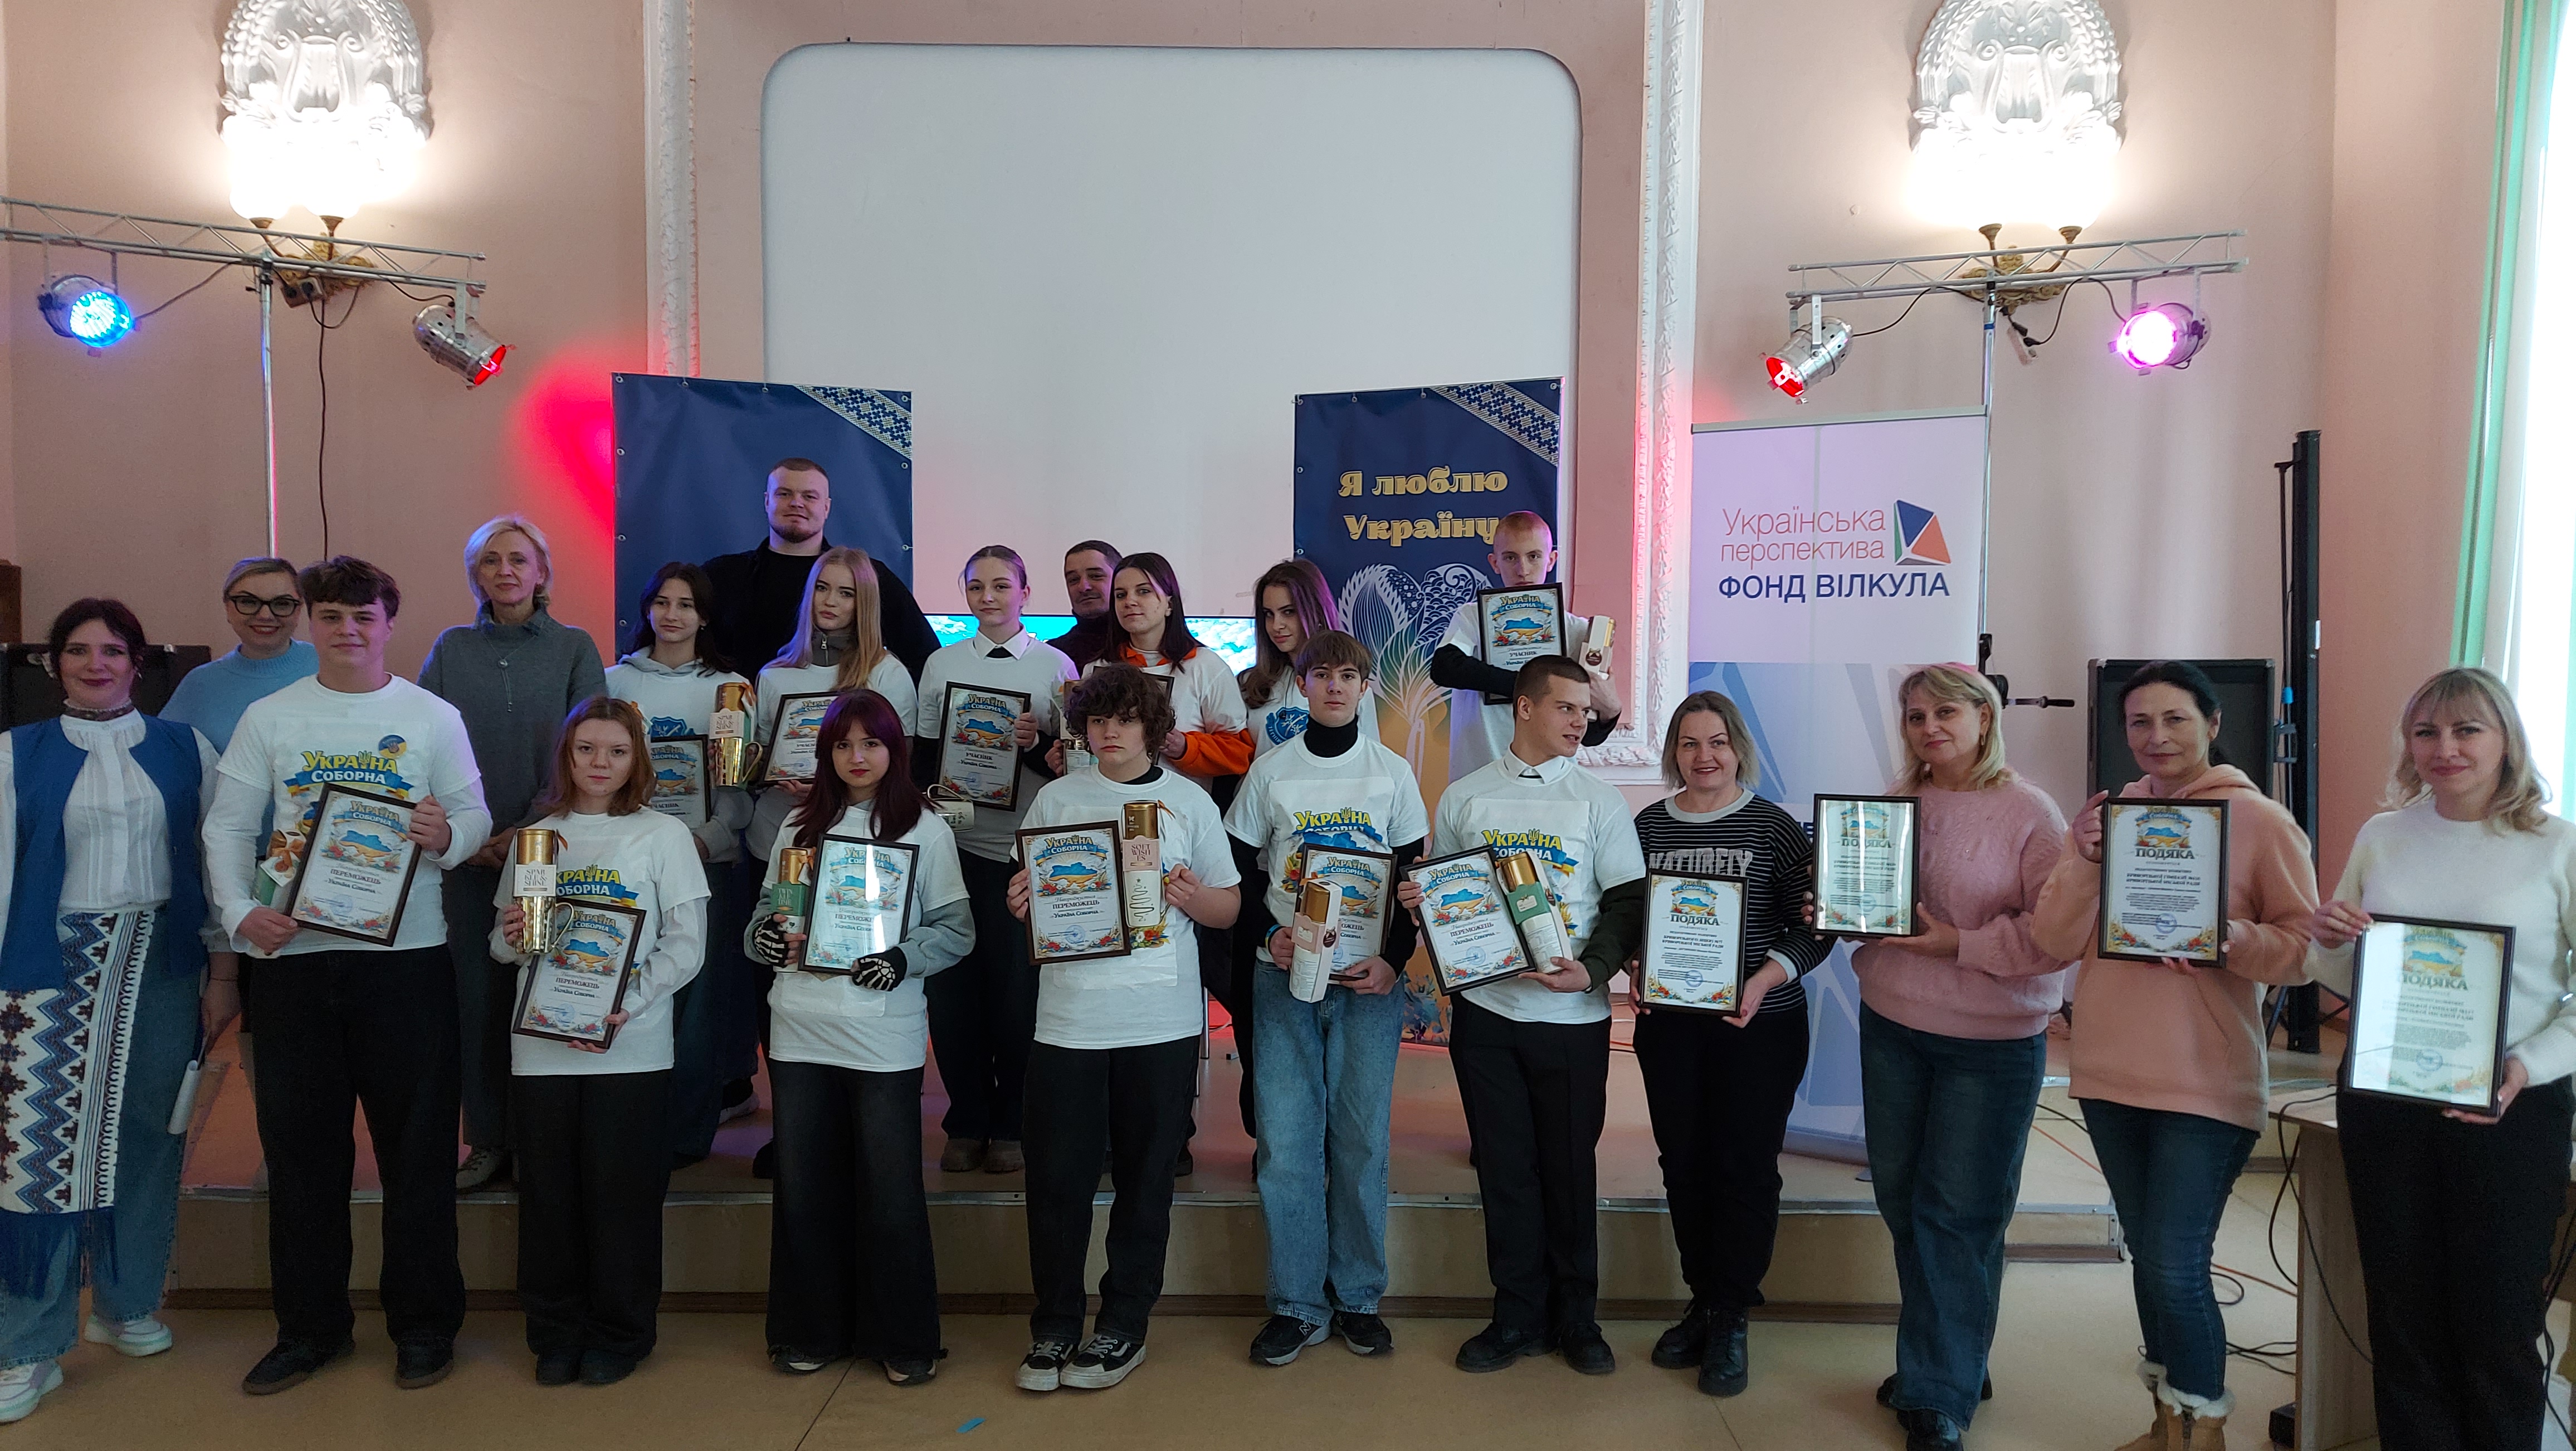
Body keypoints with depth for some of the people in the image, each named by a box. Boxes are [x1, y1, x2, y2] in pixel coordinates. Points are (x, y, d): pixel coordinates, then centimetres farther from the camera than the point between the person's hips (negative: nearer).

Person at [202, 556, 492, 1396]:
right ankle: (310, 1326, 25)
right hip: (290, 955, 2)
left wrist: (447, 837, -20)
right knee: (300, 1145, 10)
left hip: (406, 955, -2)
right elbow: (227, 827, 5)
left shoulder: (435, 718, 4)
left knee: (417, 1145, 4)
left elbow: (475, 816, 2)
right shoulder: (267, 719, 7)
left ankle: (423, 1324, 17)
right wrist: (239, 911, -10)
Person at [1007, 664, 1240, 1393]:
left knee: (1145, 1177, 7)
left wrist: (1192, 897, -13)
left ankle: (1123, 1327, 22)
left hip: (1161, 1022, 0)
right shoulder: (1056, 799, 7)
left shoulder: (1188, 801, 5)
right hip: (1068, 1018, 1)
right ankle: (1053, 1327, 20)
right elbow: (1025, 900, 10)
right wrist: (1019, 906, -12)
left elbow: (1230, 906, 7)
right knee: (1057, 1177, 3)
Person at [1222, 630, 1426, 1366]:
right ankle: (1298, 1304, 11)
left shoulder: (1393, 773, 5)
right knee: (1286, 1140, -1)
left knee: (1361, 1138, 3)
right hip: (1285, 978, 0)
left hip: (1369, 979, 0)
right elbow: (1235, 871, 9)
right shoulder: (1270, 771, 5)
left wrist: (1394, 960, -5)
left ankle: (1358, 1298, 17)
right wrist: (1266, 933, -8)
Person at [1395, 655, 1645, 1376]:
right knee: (1504, 1167, 7)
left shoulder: (1599, 801, 3)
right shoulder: (1463, 797, 7)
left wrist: (1594, 969, -16)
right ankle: (1518, 1317, 20)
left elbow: (1628, 901, 0)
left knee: (1570, 1168, 7)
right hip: (1484, 1010, 1)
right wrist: (1417, 905, -9)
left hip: (1571, 1015, -1)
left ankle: (1576, 1317, 23)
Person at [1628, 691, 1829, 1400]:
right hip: (1669, 1023, 3)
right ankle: (1702, 1301, 28)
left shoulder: (1775, 827, -5)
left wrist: (1764, 981, -20)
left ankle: (1730, 1320, 16)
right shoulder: (1648, 827, 4)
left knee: (1746, 1166, 3)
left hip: (1760, 1025, -3)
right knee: (1683, 1162, 11)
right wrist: (1635, 971, -7)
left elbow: (1813, 927, -6)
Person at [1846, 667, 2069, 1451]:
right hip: (1891, 1029, 5)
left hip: (1990, 1042, -5)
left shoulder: (2029, 813, -10)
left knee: (1959, 1214, 3)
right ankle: (1938, 1361, 32)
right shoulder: (1893, 804, 6)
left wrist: (1961, 944, -21)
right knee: (1902, 1200, 14)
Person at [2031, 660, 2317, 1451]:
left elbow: (2306, 945, -6)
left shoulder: (2260, 821, -6)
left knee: (2175, 1268, -5)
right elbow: (2055, 942, 0)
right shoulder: (2104, 816, 6)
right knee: (2149, 1258, 16)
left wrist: (2236, 939, -25)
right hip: (2111, 1073, 5)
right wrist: (2086, 861, -15)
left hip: (2207, 1082, -5)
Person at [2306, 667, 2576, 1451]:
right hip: (2382, 1104, 3)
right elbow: (2347, 982, 13)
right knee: (2403, 1318, 13)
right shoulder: (2381, 837, 5)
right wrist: (2330, 944, -9)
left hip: (2511, 1113, -3)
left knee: (2497, 1327, 7)